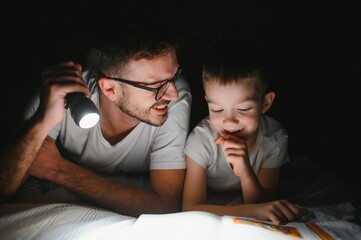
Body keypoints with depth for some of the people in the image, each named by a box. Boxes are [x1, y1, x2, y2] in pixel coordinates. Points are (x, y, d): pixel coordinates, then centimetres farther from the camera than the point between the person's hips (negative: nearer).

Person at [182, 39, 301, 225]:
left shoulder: (275, 139, -20)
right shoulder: (201, 139, -25)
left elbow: (262, 204, -16)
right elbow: (191, 207, -29)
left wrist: (245, 171, -39)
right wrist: (253, 210, -43)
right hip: (209, 214, -1)